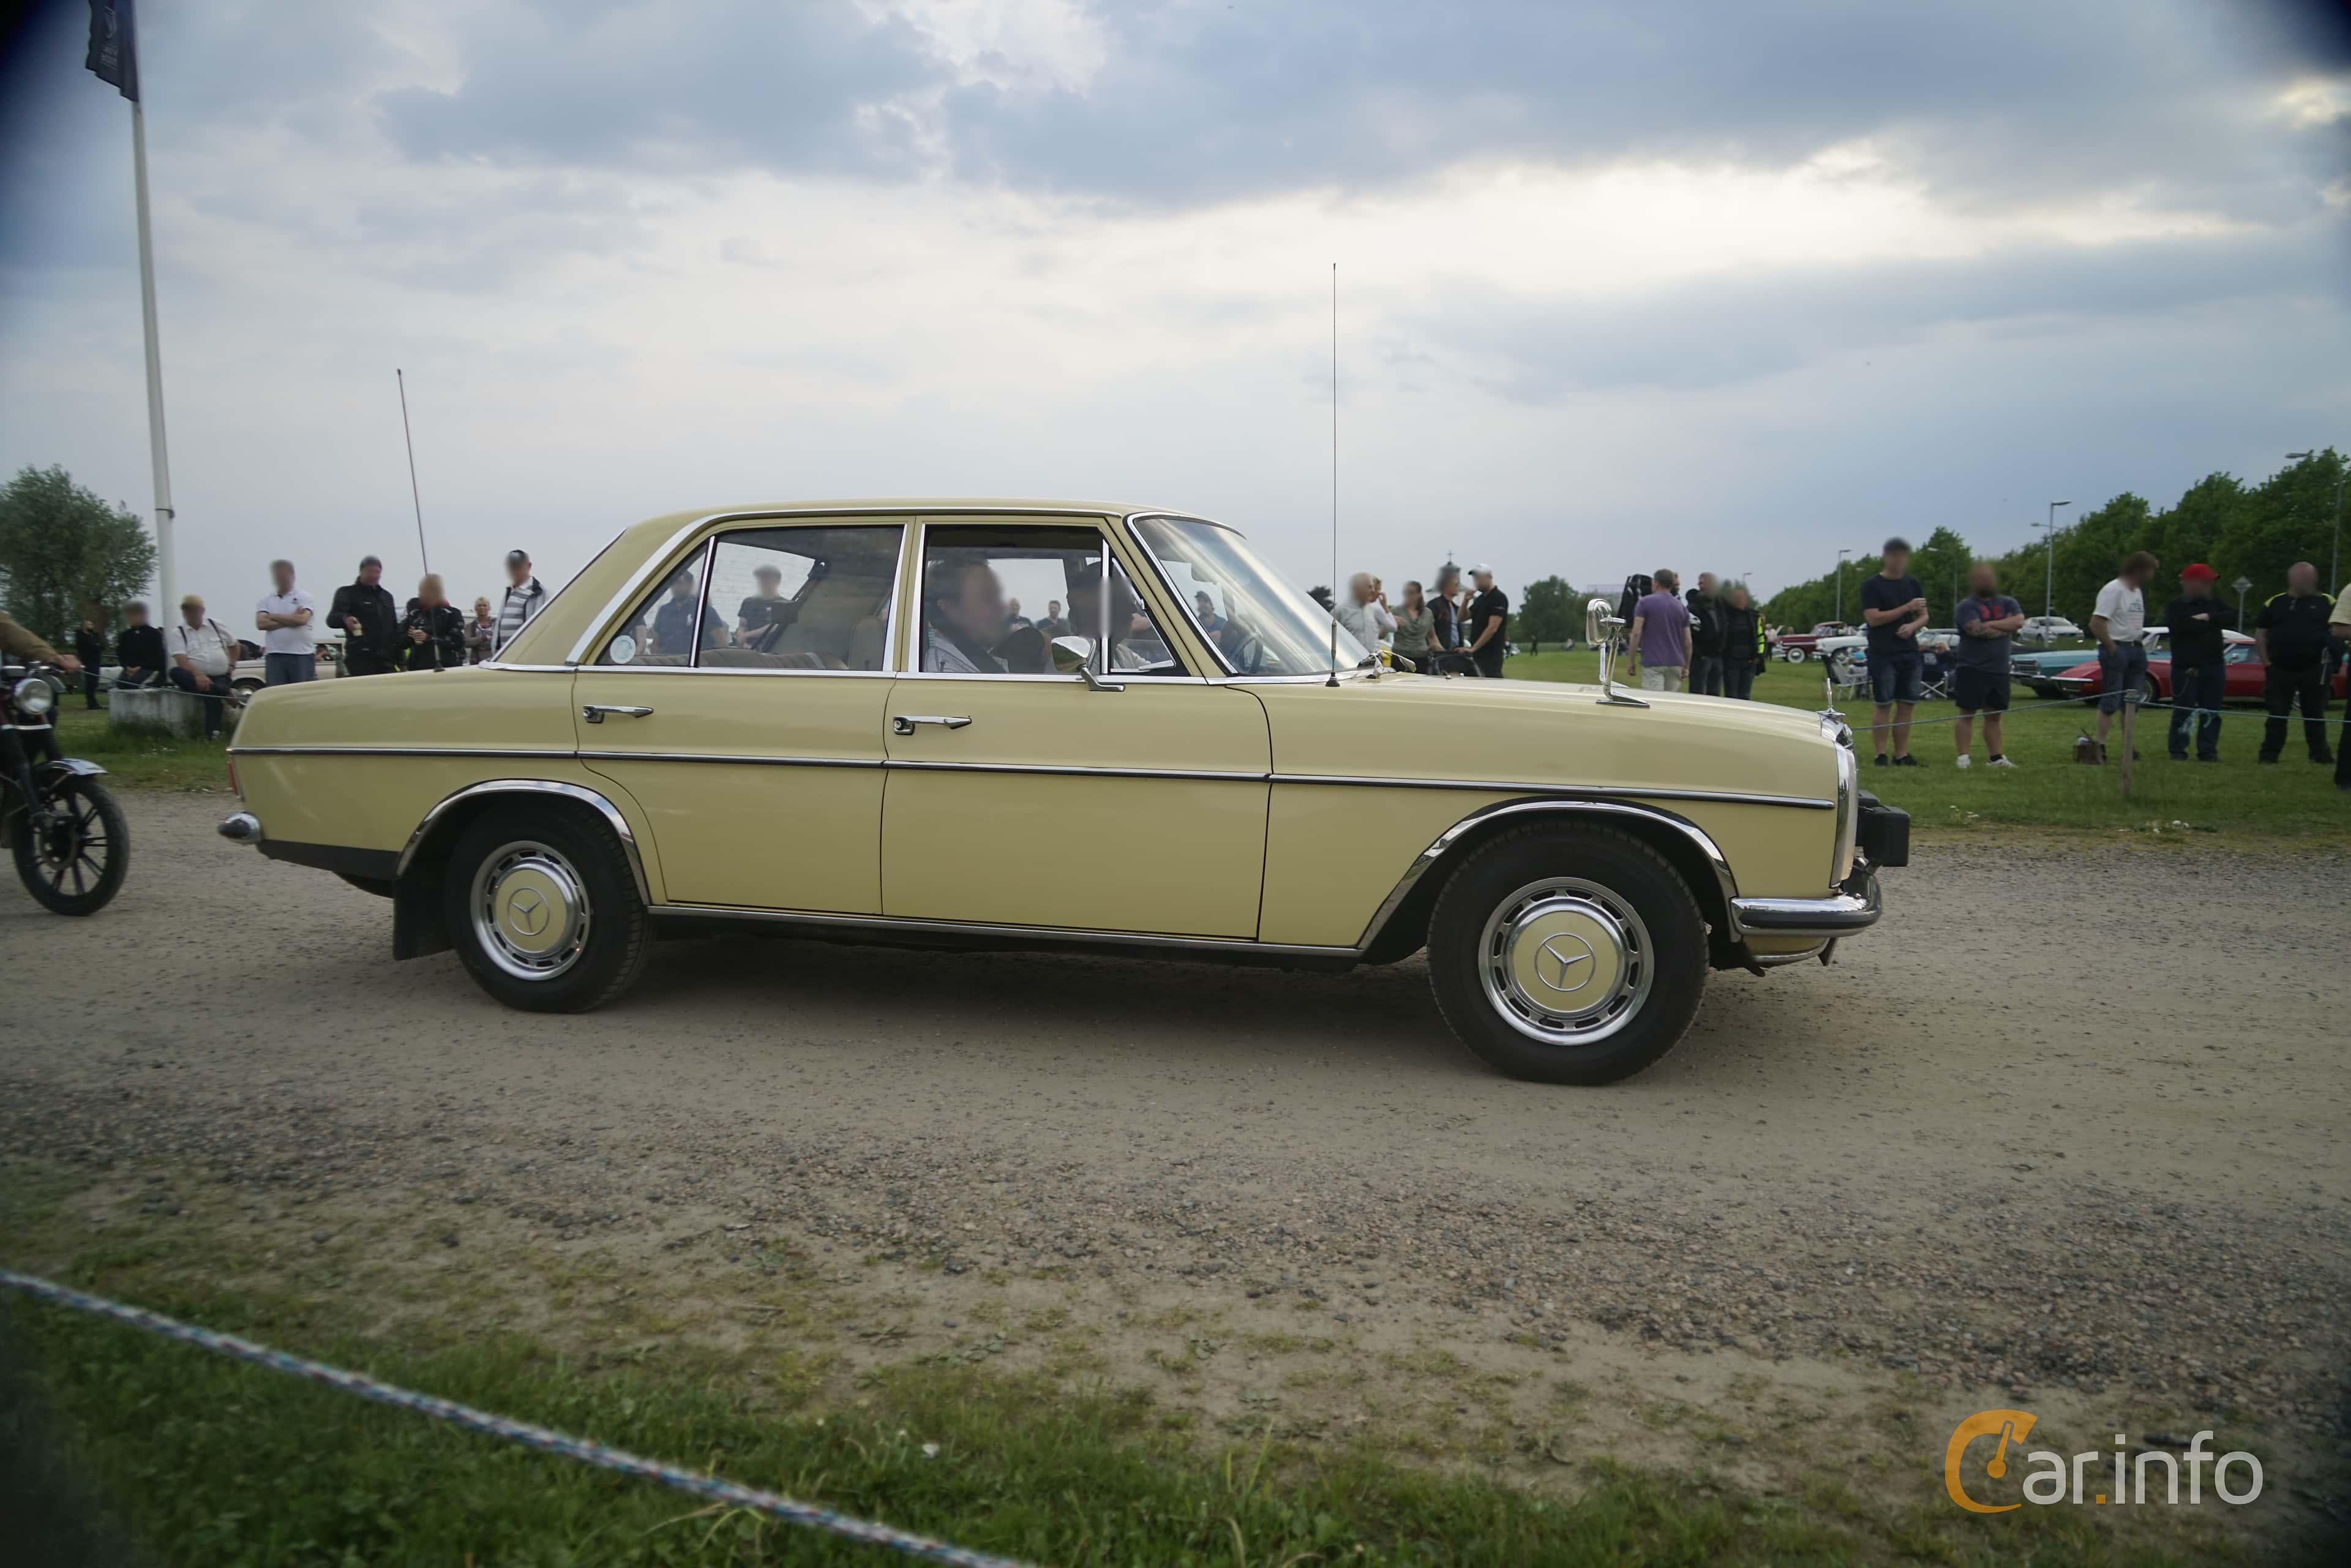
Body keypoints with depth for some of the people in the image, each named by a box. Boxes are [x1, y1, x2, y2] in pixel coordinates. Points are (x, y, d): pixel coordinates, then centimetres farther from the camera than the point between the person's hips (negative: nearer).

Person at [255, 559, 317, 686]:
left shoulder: (303, 598, 4)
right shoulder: (266, 600, 12)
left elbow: (302, 619, -13)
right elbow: (261, 623, -3)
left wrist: (273, 616, -3)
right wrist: (290, 620, -7)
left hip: (302, 655, -3)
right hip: (274, 656, 3)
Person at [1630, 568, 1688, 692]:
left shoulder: (1645, 602, -1)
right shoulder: (1682, 607, 11)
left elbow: (1636, 633, -9)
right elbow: (1687, 641, 9)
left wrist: (1632, 661, -3)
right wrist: (1686, 667, 18)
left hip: (1652, 662, -4)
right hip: (1675, 663, 4)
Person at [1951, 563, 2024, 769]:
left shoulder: (2007, 603, 12)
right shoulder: (1967, 605, -4)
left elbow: (2019, 621, -7)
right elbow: (1977, 630, -19)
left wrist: (1991, 624, -13)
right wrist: (2006, 628, -5)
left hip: (1999, 670, 5)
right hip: (1972, 668, -5)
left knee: (1994, 715, 10)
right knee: (1967, 713, -5)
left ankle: (1995, 757, 16)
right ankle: (1963, 757, -5)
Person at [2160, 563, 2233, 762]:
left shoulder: (2214, 604, 16)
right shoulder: (2175, 607, -1)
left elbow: (2232, 617, 1)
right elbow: (2182, 626, -19)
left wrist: (2209, 618, -12)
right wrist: (2213, 624, -8)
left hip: (2214, 666, 5)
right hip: (2186, 669, -5)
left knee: (2211, 712, 4)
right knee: (2183, 711, -4)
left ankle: (2208, 751, 9)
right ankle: (2178, 751, 3)